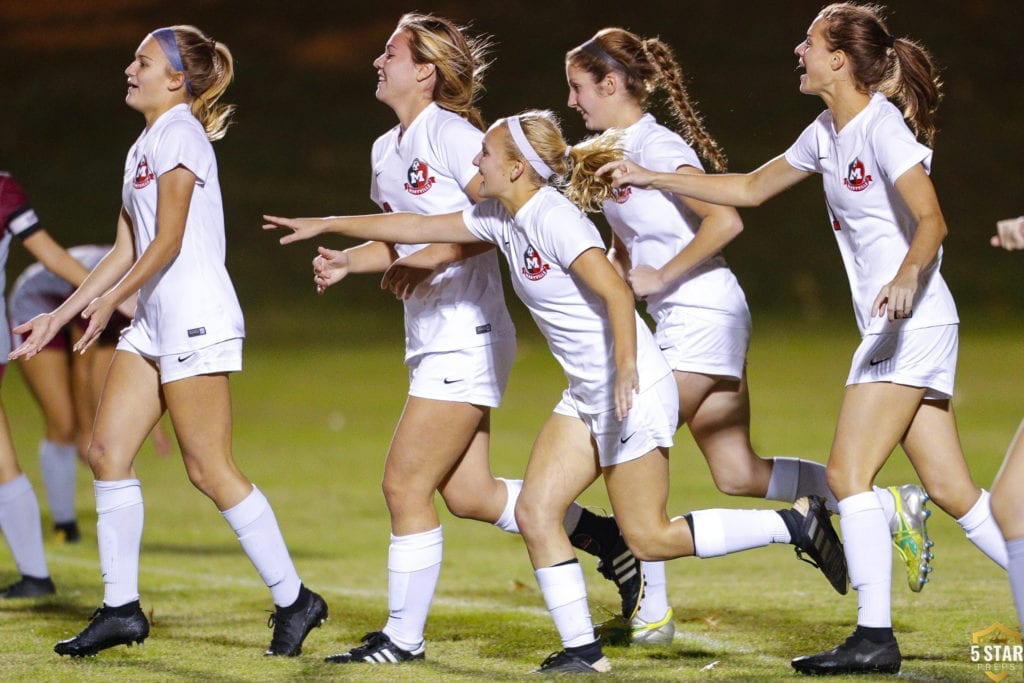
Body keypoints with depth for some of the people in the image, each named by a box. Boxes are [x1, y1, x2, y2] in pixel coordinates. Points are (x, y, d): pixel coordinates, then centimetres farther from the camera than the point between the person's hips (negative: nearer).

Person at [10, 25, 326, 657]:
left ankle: (294, 600, 3)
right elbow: (127, 250, 19)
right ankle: (122, 608, 7)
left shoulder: (179, 136, -10)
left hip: (196, 319, -10)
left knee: (210, 469, -7)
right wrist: (59, 316, 18)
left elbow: (169, 240, -16)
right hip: (156, 321, 10)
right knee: (108, 450, 3)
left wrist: (111, 301, -16)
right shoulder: (144, 147, 18)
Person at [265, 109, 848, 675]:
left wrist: (626, 373, -34)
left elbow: (618, 293, -26)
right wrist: (326, 225, 18)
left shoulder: (554, 219, -19)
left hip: (636, 389, -9)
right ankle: (582, 651, 6)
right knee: (535, 511, 1)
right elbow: (417, 227, 16)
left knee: (649, 537, -5)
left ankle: (798, 522, 6)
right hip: (587, 396, 9)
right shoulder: (502, 219, 8)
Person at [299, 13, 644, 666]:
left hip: (467, 337, -9)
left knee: (406, 485, -7)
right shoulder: (387, 149, 15)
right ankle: (610, 540, 22)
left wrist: (435, 257, -23)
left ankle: (403, 637, 2)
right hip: (431, 341, 9)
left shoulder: (450, 132, -12)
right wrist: (346, 262, 7)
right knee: (469, 495, 10)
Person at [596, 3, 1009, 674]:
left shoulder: (882, 128, -13)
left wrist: (907, 276, -41)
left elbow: (932, 222, -22)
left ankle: (875, 637, -11)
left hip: (913, 320, -9)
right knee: (952, 490, 5)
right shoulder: (826, 134, 14)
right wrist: (650, 178, 23)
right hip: (892, 326, 9)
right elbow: (750, 188, 25)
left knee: (848, 470, -12)